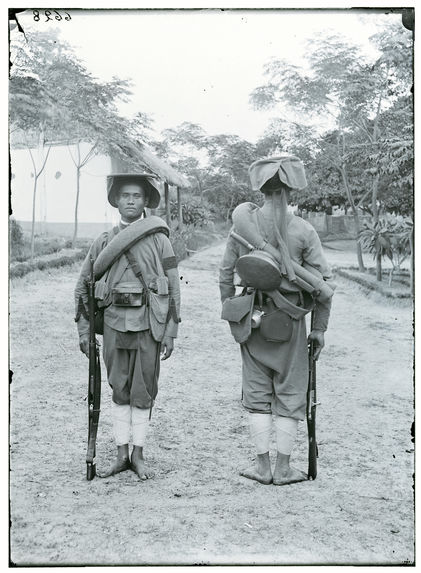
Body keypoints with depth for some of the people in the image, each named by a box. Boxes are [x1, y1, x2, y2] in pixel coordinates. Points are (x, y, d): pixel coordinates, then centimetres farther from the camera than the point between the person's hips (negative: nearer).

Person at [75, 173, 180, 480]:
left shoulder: (159, 240, 2)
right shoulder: (103, 242, 6)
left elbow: (173, 288, 1)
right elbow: (83, 285, 12)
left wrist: (170, 333, -3)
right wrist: (84, 329, 7)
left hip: (149, 324, -2)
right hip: (114, 322, 2)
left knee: (144, 391, 4)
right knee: (120, 391, 9)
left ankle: (138, 455, 18)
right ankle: (122, 454, 20)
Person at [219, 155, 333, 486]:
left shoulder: (242, 224, -2)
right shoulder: (303, 230, -9)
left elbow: (226, 273, 4)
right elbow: (323, 281, -8)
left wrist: (229, 311, 16)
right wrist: (320, 328, 1)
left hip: (252, 319, 3)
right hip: (289, 322, -2)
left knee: (257, 393, 12)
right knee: (290, 393, 9)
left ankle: (263, 467, 17)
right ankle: (283, 468, 16)